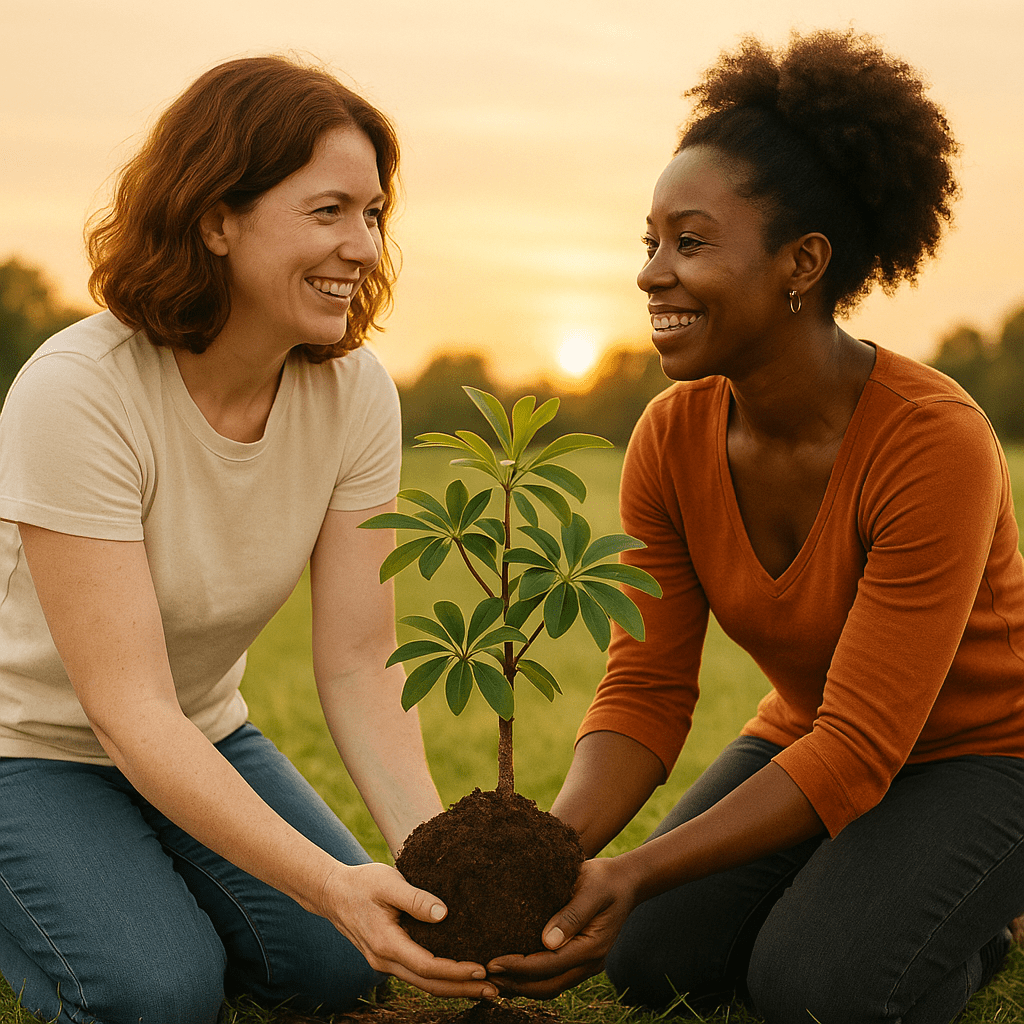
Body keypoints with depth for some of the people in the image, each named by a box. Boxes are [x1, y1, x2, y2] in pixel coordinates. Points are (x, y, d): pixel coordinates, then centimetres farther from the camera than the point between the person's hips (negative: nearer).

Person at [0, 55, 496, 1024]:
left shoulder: (355, 393, -14)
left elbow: (358, 660, -15)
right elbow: (128, 708, -33)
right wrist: (330, 882, -41)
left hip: (201, 740, 5)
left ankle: (139, 897, 18)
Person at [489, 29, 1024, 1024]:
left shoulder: (936, 444, -32)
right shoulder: (671, 438, -14)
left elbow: (859, 750, -32)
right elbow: (645, 692, -13)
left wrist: (635, 875, -40)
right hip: (808, 737, 5)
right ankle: (843, 882, 17)